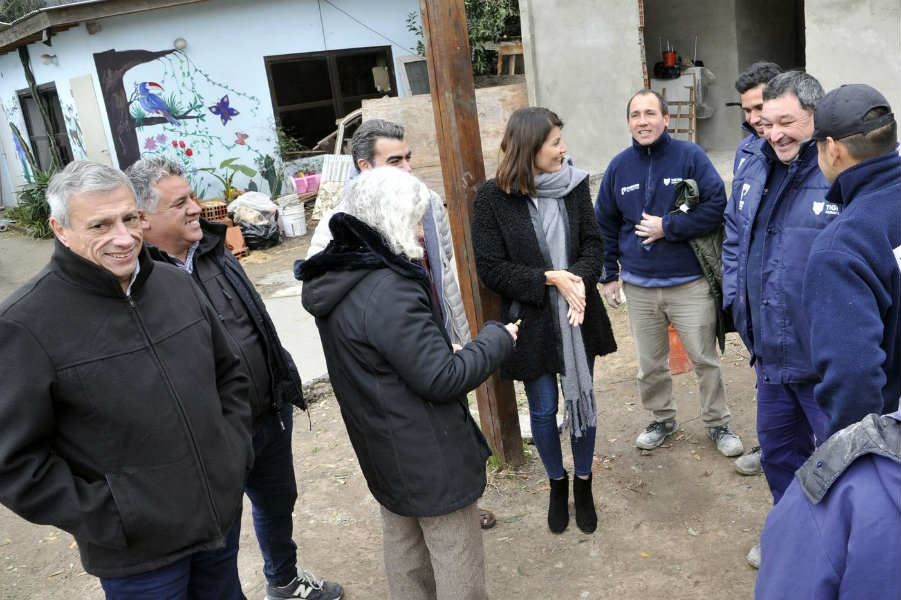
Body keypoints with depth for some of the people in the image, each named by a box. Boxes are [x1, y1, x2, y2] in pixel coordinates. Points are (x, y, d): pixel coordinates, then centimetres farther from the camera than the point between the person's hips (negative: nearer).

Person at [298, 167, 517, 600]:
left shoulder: (341, 278, -1)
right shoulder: (389, 292, -30)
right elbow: (443, 379, -25)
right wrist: (497, 338, -13)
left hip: (384, 450, 9)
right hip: (428, 454, -9)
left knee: (402, 545, 26)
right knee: (457, 563, 10)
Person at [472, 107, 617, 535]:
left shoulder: (574, 184, -2)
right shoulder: (492, 197, -11)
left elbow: (593, 244, 0)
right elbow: (490, 269, -12)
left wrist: (578, 278, -21)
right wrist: (551, 279, -19)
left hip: (578, 317, 3)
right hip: (531, 320, -2)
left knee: (582, 399, 13)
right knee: (543, 409, 11)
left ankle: (583, 484, 35)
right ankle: (557, 484, 36)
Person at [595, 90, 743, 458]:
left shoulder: (690, 156, -5)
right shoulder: (619, 166, 5)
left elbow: (716, 206, -11)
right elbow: (605, 224, 13)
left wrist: (667, 227, -16)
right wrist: (609, 275, 12)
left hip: (689, 284, -3)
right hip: (639, 287, 3)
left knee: (705, 359, 6)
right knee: (650, 364, 14)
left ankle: (717, 424, 25)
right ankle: (662, 419, 35)